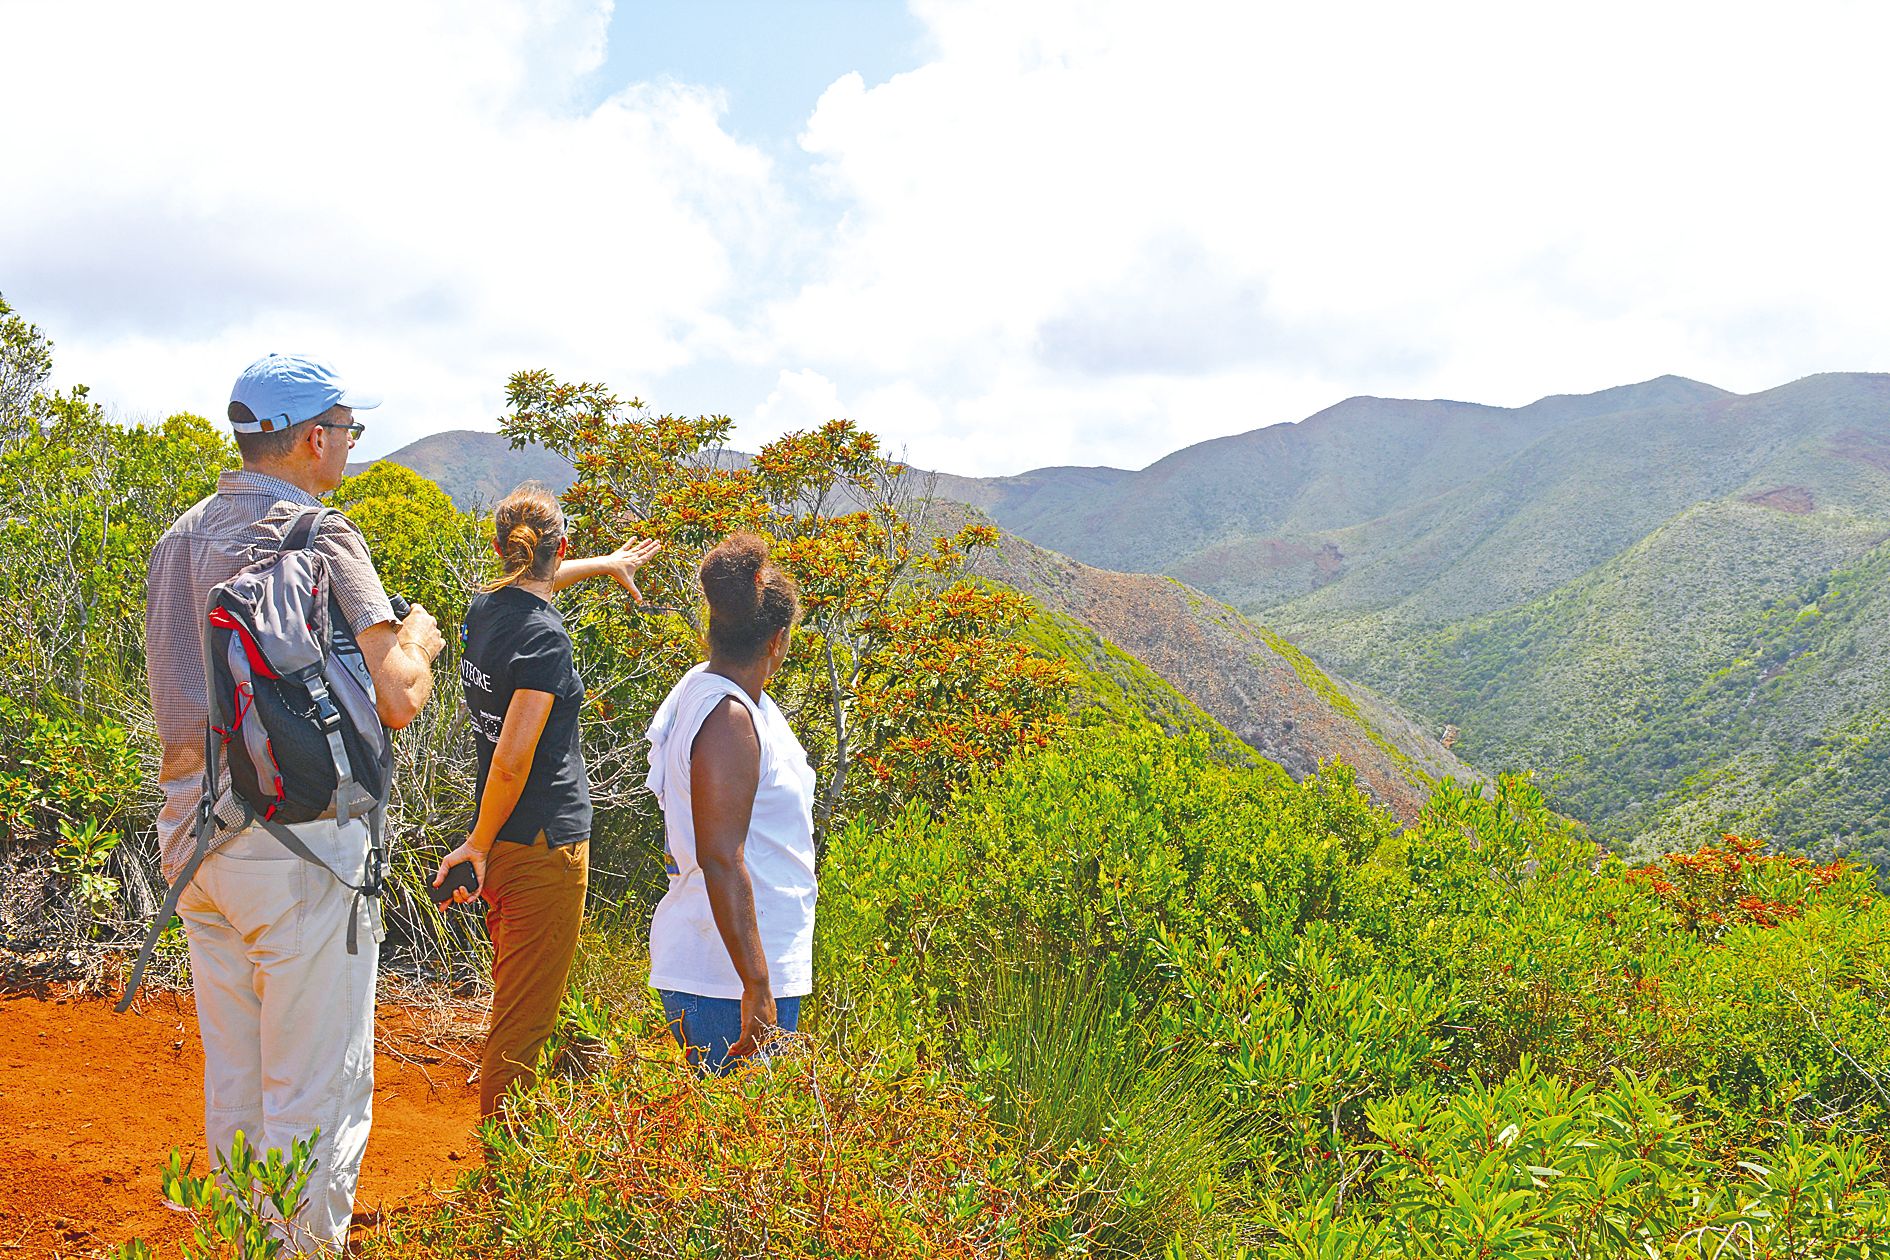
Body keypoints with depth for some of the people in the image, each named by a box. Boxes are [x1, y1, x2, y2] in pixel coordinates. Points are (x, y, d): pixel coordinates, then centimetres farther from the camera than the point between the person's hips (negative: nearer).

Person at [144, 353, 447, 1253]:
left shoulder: (178, 539, 12)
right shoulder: (317, 537, -12)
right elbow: (398, 698, -17)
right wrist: (416, 639, 5)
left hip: (194, 831, 8)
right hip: (297, 842, -8)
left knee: (232, 1081, 18)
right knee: (317, 1088, 2)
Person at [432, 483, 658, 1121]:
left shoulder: (484, 608, 6)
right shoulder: (544, 637, -18)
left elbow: (527, 585, 32)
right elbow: (512, 760, -25)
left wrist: (606, 563, 44)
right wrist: (479, 843, -13)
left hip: (504, 845, 9)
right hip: (545, 842, -9)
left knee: (514, 1003, 21)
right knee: (525, 1019, -1)